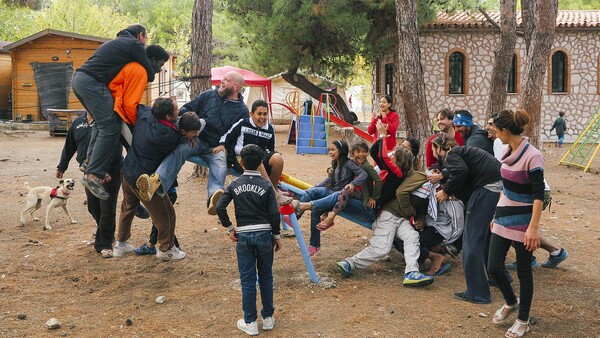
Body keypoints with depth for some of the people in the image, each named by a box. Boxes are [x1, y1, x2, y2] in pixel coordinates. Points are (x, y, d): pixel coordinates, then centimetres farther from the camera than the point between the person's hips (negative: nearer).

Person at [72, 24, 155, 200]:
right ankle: (93, 175, -17)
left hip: (78, 79, 9)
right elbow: (150, 75, 4)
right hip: (92, 82, -9)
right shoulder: (135, 45, 6)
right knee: (110, 127, -11)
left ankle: (90, 162, 13)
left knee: (101, 123, 22)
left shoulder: (116, 42, 32)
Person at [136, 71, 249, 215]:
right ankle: (156, 181, -58)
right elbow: (188, 108, 17)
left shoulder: (242, 110, 9)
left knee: (220, 163, -36)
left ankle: (214, 195, -69)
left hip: (216, 148, -2)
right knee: (178, 150, -31)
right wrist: (179, 114, -5)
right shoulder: (209, 95, 16)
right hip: (196, 139, 2)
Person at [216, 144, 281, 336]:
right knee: (266, 276, 13)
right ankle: (268, 318, 21)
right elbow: (274, 213, -8)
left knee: (247, 279, 6)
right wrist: (277, 236, 3)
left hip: (243, 236, 1)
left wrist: (229, 228, 0)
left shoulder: (234, 185, 0)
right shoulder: (266, 185, -4)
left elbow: (220, 207, -10)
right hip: (264, 234, 0)